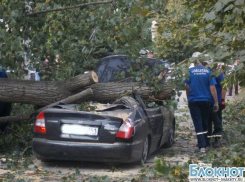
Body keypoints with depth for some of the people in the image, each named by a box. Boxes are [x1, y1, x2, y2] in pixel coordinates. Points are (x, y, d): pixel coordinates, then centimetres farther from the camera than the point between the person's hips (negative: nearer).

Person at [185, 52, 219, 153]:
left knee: (198, 124, 0)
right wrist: (216, 102, -1)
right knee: (205, 123, 17)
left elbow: (187, 87, -1)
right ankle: (204, 143, 27)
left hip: (193, 101, -2)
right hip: (205, 101, 2)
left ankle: (202, 146, -11)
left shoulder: (190, 71, -7)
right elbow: (212, 88, -6)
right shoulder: (208, 71, -4)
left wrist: (188, 99, 14)